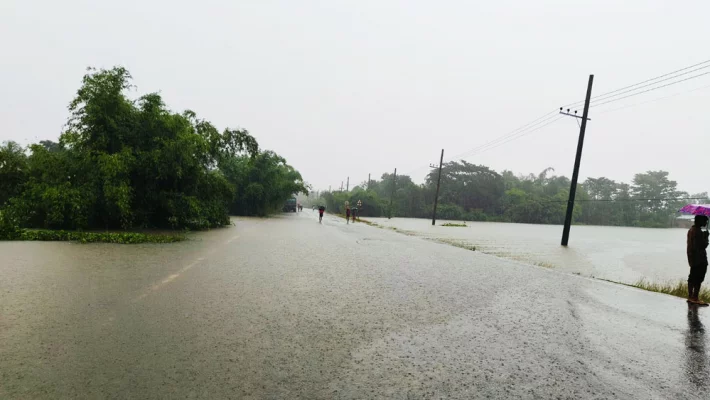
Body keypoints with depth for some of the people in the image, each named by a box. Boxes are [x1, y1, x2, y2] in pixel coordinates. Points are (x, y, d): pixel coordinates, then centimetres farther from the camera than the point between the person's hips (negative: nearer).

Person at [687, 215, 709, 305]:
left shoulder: (692, 230, 13)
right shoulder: (698, 232, -16)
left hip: (693, 259, 10)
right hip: (699, 260, -10)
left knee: (692, 278, 13)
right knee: (698, 279, -5)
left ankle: (690, 297, 20)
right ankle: (695, 298, -1)